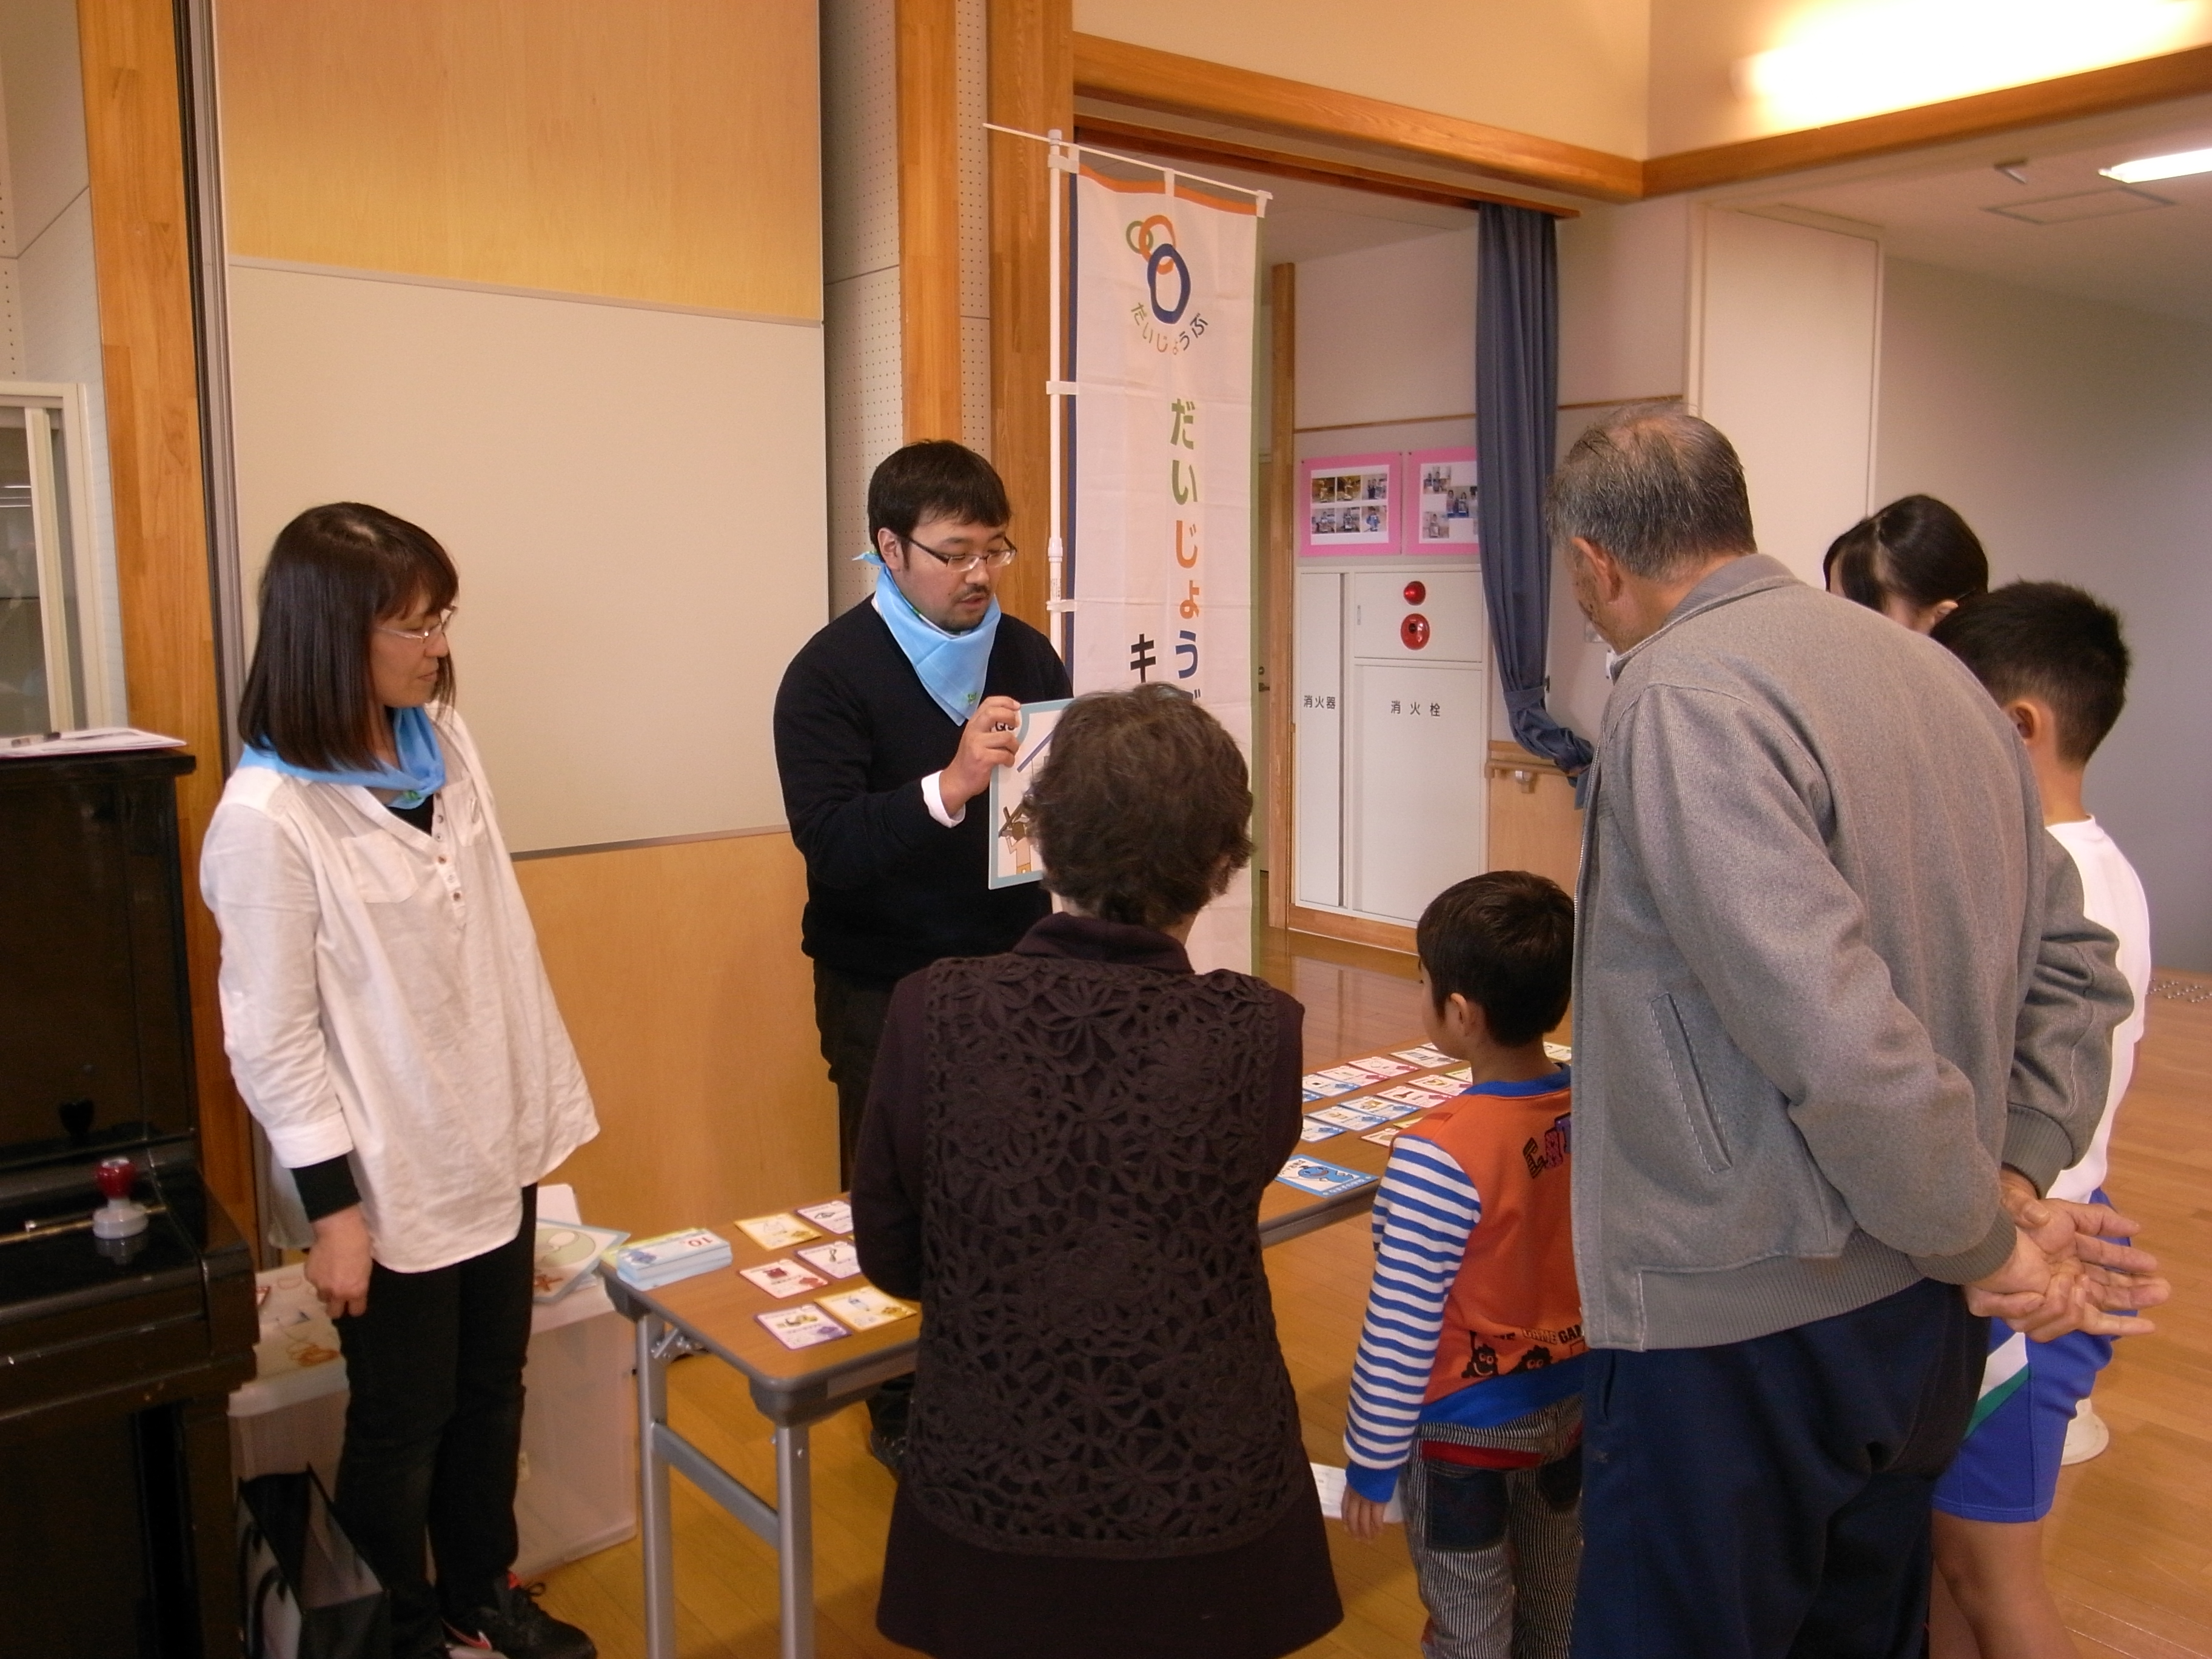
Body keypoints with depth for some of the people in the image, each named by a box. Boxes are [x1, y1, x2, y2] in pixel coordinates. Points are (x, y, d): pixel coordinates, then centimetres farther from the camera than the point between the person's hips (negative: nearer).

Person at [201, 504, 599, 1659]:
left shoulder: (443, 742, -1)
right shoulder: (266, 814, -20)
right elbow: (272, 1033, -16)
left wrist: (547, 1097, 9)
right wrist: (331, 1208, -13)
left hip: (494, 1149, 6)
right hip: (394, 1179, -6)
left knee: (493, 1391, 21)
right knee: (402, 1423, 15)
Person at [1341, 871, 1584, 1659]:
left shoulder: (1439, 1157, -31)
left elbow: (1401, 1327, -23)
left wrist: (1370, 1463, -11)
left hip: (1464, 1425, -6)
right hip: (1573, 1400, 6)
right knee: (1556, 1595, 26)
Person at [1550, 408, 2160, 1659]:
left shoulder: (1683, 694, -20)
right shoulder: (1934, 670, 7)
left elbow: (1835, 1037, -27)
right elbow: (2071, 964, 10)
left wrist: (1984, 1242, -12)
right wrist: (2015, 1179, 4)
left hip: (1742, 1331, -8)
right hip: (1925, 1320, 8)